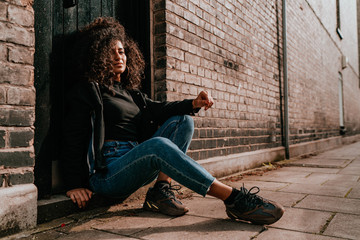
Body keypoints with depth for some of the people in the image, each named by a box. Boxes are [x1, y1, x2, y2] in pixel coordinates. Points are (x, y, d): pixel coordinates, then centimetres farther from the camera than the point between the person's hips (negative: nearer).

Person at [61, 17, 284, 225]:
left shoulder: (130, 91, 21)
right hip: (106, 172, -6)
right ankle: (235, 199, -36)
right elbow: (73, 139, -3)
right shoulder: (88, 90, 3)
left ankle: (162, 189, -21)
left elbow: (156, 109, 2)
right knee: (157, 145, -35)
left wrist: (194, 104, -16)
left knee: (183, 121, -7)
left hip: (136, 167, 7)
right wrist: (75, 185, -12)